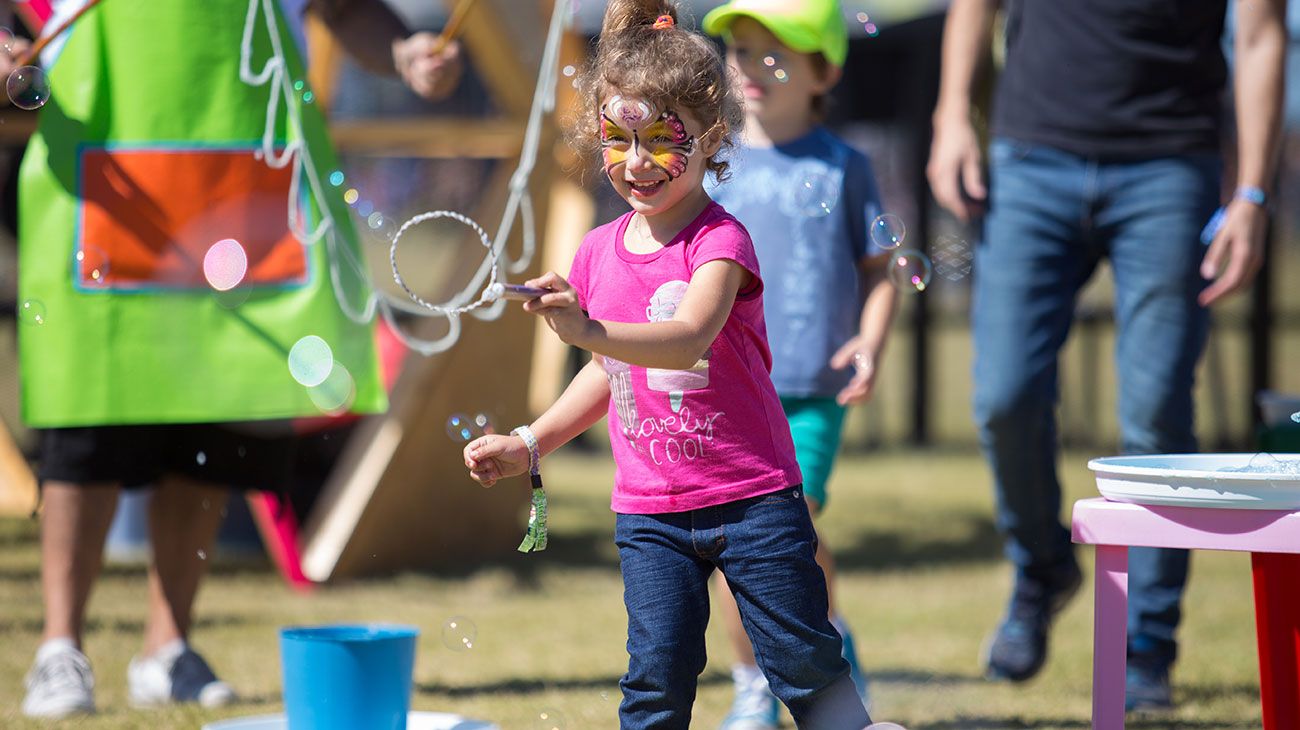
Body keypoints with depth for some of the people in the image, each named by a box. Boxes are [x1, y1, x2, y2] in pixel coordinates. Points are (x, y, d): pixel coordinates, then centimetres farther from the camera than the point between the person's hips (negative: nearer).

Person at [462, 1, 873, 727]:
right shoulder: (599, 253, 4)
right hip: (649, 510, 4)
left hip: (752, 496, -4)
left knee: (806, 664, 3)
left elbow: (686, 340, -33)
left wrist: (587, 330, -47)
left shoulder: (721, 239, -13)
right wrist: (528, 443, 14)